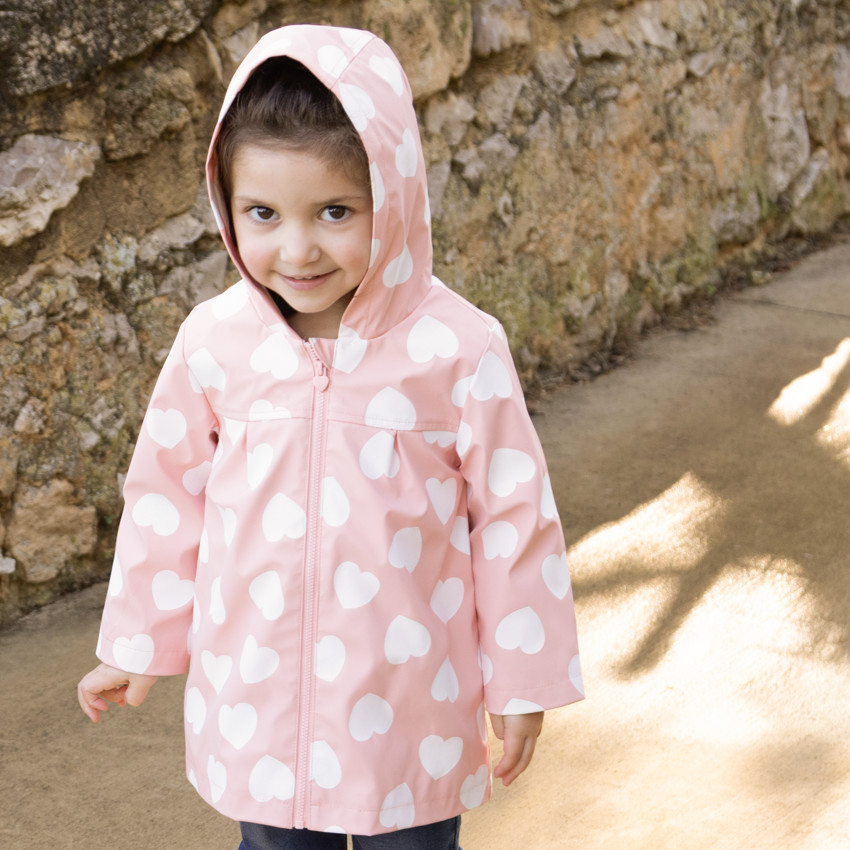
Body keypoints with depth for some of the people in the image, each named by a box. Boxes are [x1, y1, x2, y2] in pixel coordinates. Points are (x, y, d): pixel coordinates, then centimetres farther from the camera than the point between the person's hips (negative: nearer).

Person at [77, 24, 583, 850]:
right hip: (256, 699, 2)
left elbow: (512, 516, -8)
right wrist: (138, 646, 13)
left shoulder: (457, 347, -17)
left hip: (411, 701, -2)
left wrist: (521, 679, 0)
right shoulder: (213, 342, -10)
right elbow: (168, 495, 4)